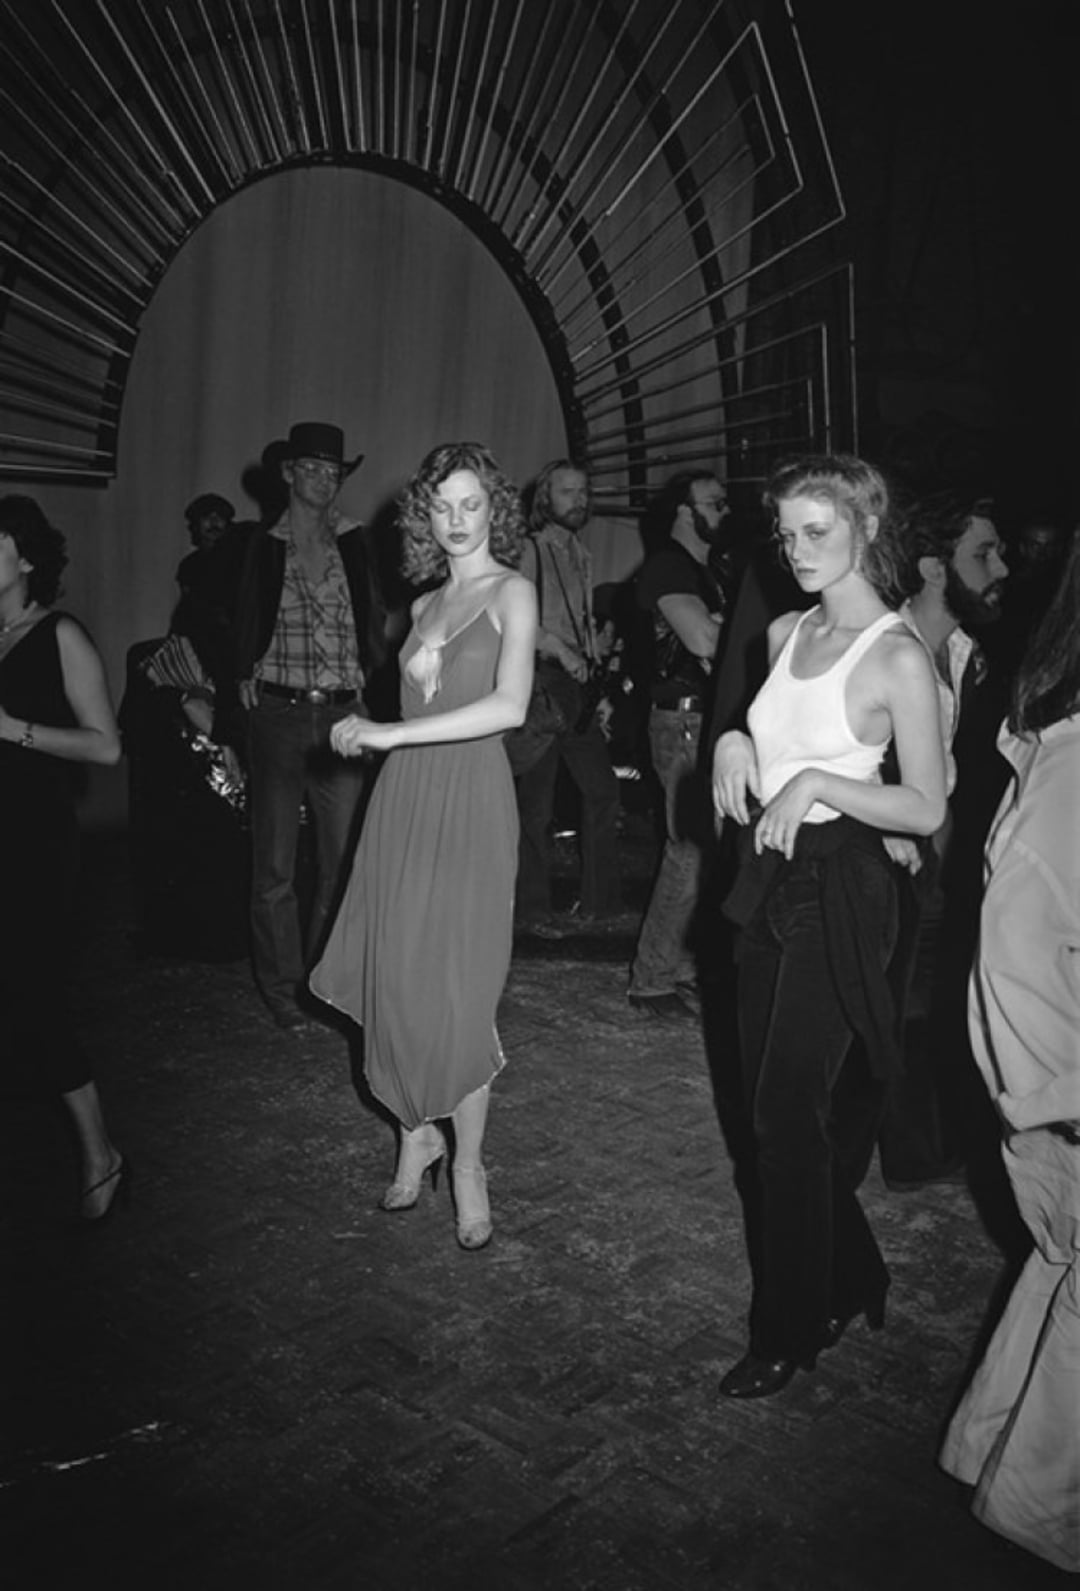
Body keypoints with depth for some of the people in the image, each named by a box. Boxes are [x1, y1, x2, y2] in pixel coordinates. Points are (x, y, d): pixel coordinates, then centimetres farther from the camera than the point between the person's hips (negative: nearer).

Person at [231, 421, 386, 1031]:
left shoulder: (354, 543, 8)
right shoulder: (262, 545, 5)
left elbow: (375, 617, 8)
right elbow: (244, 626, 9)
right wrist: (247, 676, -3)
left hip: (344, 714, 1)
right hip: (279, 713, -1)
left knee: (345, 859, 2)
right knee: (276, 862, 3)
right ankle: (282, 987, 16)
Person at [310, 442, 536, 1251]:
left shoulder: (512, 591, -3)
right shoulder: (425, 605, 15)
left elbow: (510, 706, -18)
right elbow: (420, 706, 14)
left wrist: (388, 732, -18)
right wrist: (369, 733, -3)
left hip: (471, 802, -5)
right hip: (404, 798, 5)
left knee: (458, 990, -2)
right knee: (396, 979, 4)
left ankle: (469, 1161, 16)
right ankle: (417, 1132, 26)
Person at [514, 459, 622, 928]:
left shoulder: (582, 557, 20)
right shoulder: (528, 550, -5)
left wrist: (599, 684, 18)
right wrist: (561, 650, -21)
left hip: (577, 685, 8)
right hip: (540, 682, -8)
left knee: (603, 790, 7)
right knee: (536, 802, -3)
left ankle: (600, 899, 18)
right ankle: (532, 908, 7)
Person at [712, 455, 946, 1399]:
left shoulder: (898, 657, -13)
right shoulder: (785, 635, 8)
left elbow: (926, 808, -13)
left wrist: (815, 783, -21)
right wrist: (734, 741, 2)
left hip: (840, 890, -7)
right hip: (769, 877, 7)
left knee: (786, 1107, -2)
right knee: (770, 1097, 13)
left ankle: (791, 1330, 17)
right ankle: (849, 1281, 35)